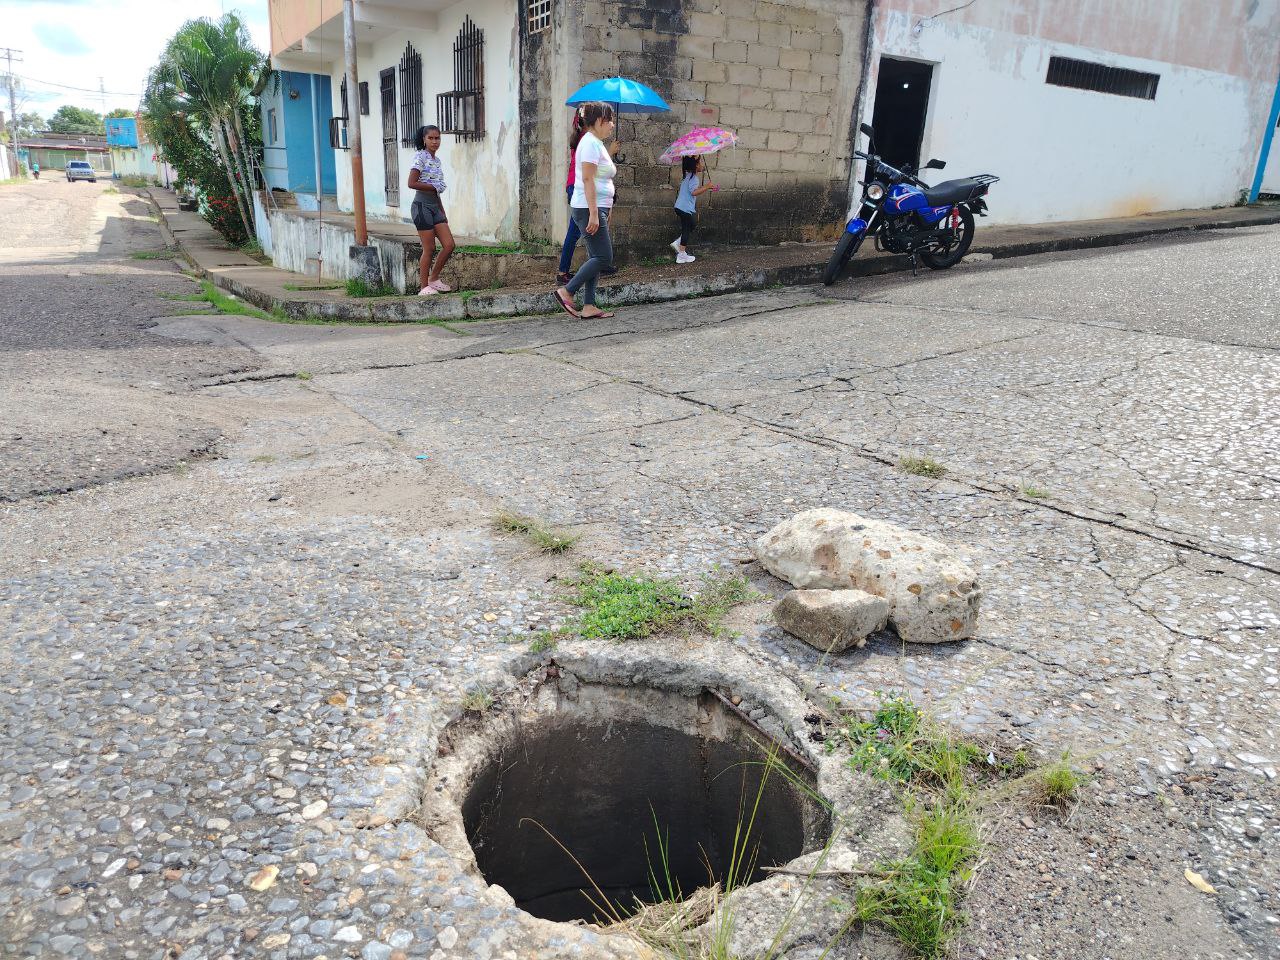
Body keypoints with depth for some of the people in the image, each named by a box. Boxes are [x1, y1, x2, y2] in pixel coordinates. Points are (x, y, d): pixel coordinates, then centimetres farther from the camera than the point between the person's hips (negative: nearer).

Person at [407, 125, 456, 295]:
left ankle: (434, 279, 16)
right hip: (422, 206, -7)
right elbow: (412, 183, -17)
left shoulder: (437, 160, 16)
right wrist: (435, 187, -9)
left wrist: (443, 214, 17)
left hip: (435, 206, 7)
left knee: (449, 245, 1)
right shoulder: (420, 157, -8)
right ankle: (424, 287, 4)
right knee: (429, 248, -6)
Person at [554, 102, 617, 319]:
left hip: (596, 208, 10)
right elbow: (587, 179, -20)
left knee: (596, 257, 8)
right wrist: (594, 214, -25)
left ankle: (589, 307, 8)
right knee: (603, 257, -11)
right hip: (589, 209, -10)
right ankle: (566, 292, -6)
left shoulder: (596, 143, 19)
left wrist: (606, 209, 23)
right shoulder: (590, 143, -12)